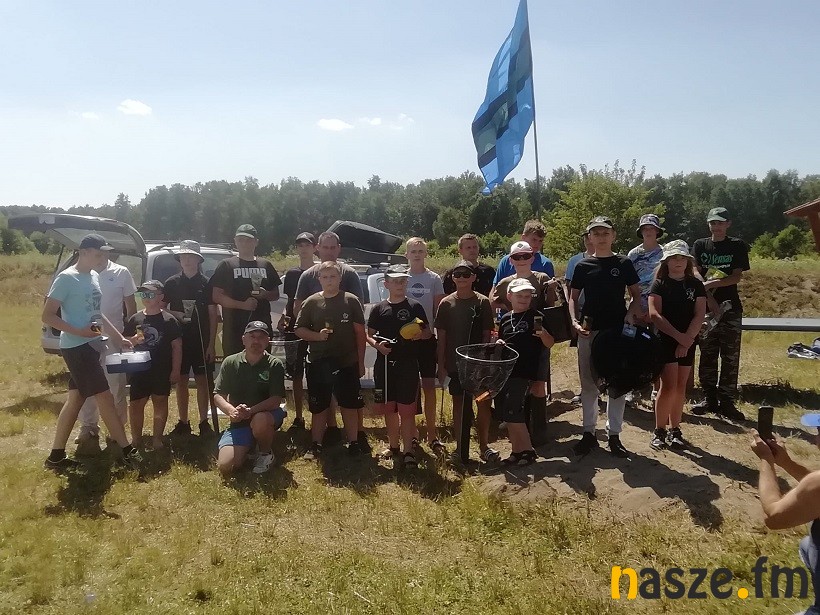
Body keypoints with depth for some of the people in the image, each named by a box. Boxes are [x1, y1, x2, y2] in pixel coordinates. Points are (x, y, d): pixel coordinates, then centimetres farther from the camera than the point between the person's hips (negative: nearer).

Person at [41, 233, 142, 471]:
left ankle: (56, 456, 22)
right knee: (104, 398, -6)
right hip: (76, 348, -9)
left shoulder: (94, 277, 12)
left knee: (75, 399, 13)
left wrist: (118, 337, 17)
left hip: (90, 346, 9)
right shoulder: (67, 278, -14)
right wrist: (79, 331, -23)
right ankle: (127, 451, 1)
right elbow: (47, 316, -15)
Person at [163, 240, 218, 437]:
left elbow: (213, 315, 0)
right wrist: (173, 315, -11)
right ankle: (183, 423, 17)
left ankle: (204, 422, 12)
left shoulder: (206, 284, 0)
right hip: (179, 339, 2)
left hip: (202, 340, -1)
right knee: (181, 381, 7)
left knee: (202, 381, 3)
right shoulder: (171, 283, 5)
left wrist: (212, 344, -5)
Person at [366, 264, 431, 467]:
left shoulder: (415, 307, 0)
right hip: (384, 364, 3)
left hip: (407, 364, -3)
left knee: (407, 409, -3)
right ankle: (393, 446, 27)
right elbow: (369, 335, 10)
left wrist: (419, 334, -18)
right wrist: (376, 344, -11)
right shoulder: (378, 309, 6)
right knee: (388, 407, 12)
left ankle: (409, 450, 5)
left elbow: (428, 332, 4)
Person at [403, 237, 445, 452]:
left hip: (427, 338, 0)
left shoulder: (434, 279, 1)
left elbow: (439, 311, 3)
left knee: (429, 386, 4)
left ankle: (431, 433, 12)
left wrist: (439, 337, -4)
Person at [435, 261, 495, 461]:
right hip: (455, 363, 0)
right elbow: (441, 337, 1)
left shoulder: (482, 302, -2)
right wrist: (441, 365, -2)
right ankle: (459, 447, 20)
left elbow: (487, 335, 0)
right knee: (459, 403, 10)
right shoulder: (446, 304, -1)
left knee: (484, 403, 2)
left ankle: (484, 446, 16)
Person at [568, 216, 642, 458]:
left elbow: (637, 295, 6)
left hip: (617, 331, -1)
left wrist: (630, 314, -13)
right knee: (588, 383, 6)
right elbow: (573, 297, 9)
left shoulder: (624, 263, 2)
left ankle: (614, 434, 15)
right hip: (589, 331, 1)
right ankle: (589, 432, 17)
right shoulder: (583, 266, 5)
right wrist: (574, 321, -7)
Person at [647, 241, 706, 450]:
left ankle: (675, 430, 17)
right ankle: (659, 431, 1)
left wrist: (687, 339, -13)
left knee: (680, 387, 8)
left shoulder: (696, 285, 6)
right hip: (665, 340, -3)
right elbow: (654, 315, -13)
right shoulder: (659, 284, -3)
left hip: (688, 342, 4)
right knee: (669, 386, -9)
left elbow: (699, 315, -2)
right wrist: (678, 336, -19)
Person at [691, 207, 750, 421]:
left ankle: (726, 401, 6)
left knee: (730, 356, 0)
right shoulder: (700, 245, 8)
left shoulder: (737, 246, 5)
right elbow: (695, 273, -4)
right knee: (707, 355, 6)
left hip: (730, 308, -1)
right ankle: (709, 398, 15)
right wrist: (708, 295, -19)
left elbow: (737, 277, -4)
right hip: (705, 307, 1)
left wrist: (710, 284, -18)